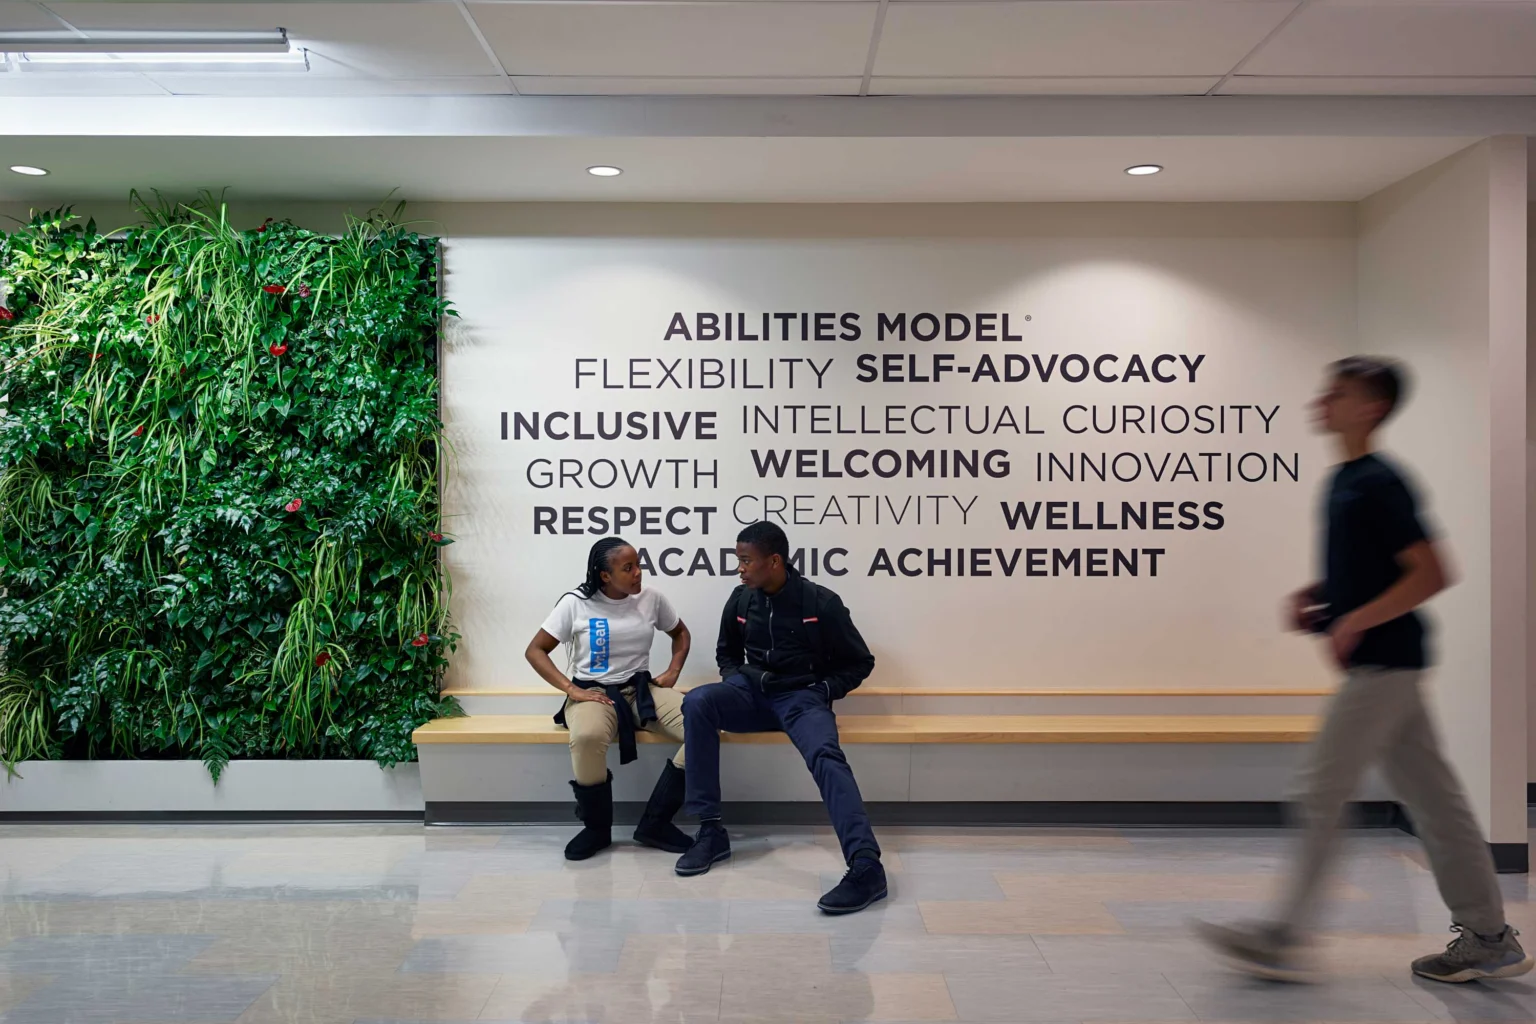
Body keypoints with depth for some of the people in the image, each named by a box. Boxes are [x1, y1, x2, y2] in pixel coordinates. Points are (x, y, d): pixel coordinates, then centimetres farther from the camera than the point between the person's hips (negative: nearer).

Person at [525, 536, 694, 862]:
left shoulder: (651, 599, 3)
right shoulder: (575, 603, -5)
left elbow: (681, 633, 21)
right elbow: (535, 650, -2)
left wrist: (674, 670, 3)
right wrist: (571, 689, -14)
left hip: (642, 689, 3)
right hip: (593, 691, -3)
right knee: (587, 737, -41)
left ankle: (655, 823, -13)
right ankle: (596, 827, -11)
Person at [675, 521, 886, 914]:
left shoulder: (821, 602, -7)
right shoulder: (741, 600, 4)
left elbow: (859, 662, 3)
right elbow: (727, 654, 22)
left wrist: (823, 691, -11)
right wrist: (739, 677, 1)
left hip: (803, 698, -4)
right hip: (754, 694, 4)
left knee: (825, 755, -35)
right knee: (697, 702, -26)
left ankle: (866, 866, -44)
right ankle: (710, 830, -22)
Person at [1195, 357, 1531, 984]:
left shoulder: (1378, 483, -15)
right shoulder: (1345, 480, 13)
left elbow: (1430, 573, -20)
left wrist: (1355, 621, -20)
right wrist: (1313, 597, 9)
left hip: (1383, 663, -10)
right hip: (1379, 666, 10)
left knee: (1323, 796, -5)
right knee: (1432, 799, 14)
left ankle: (1280, 942, 2)